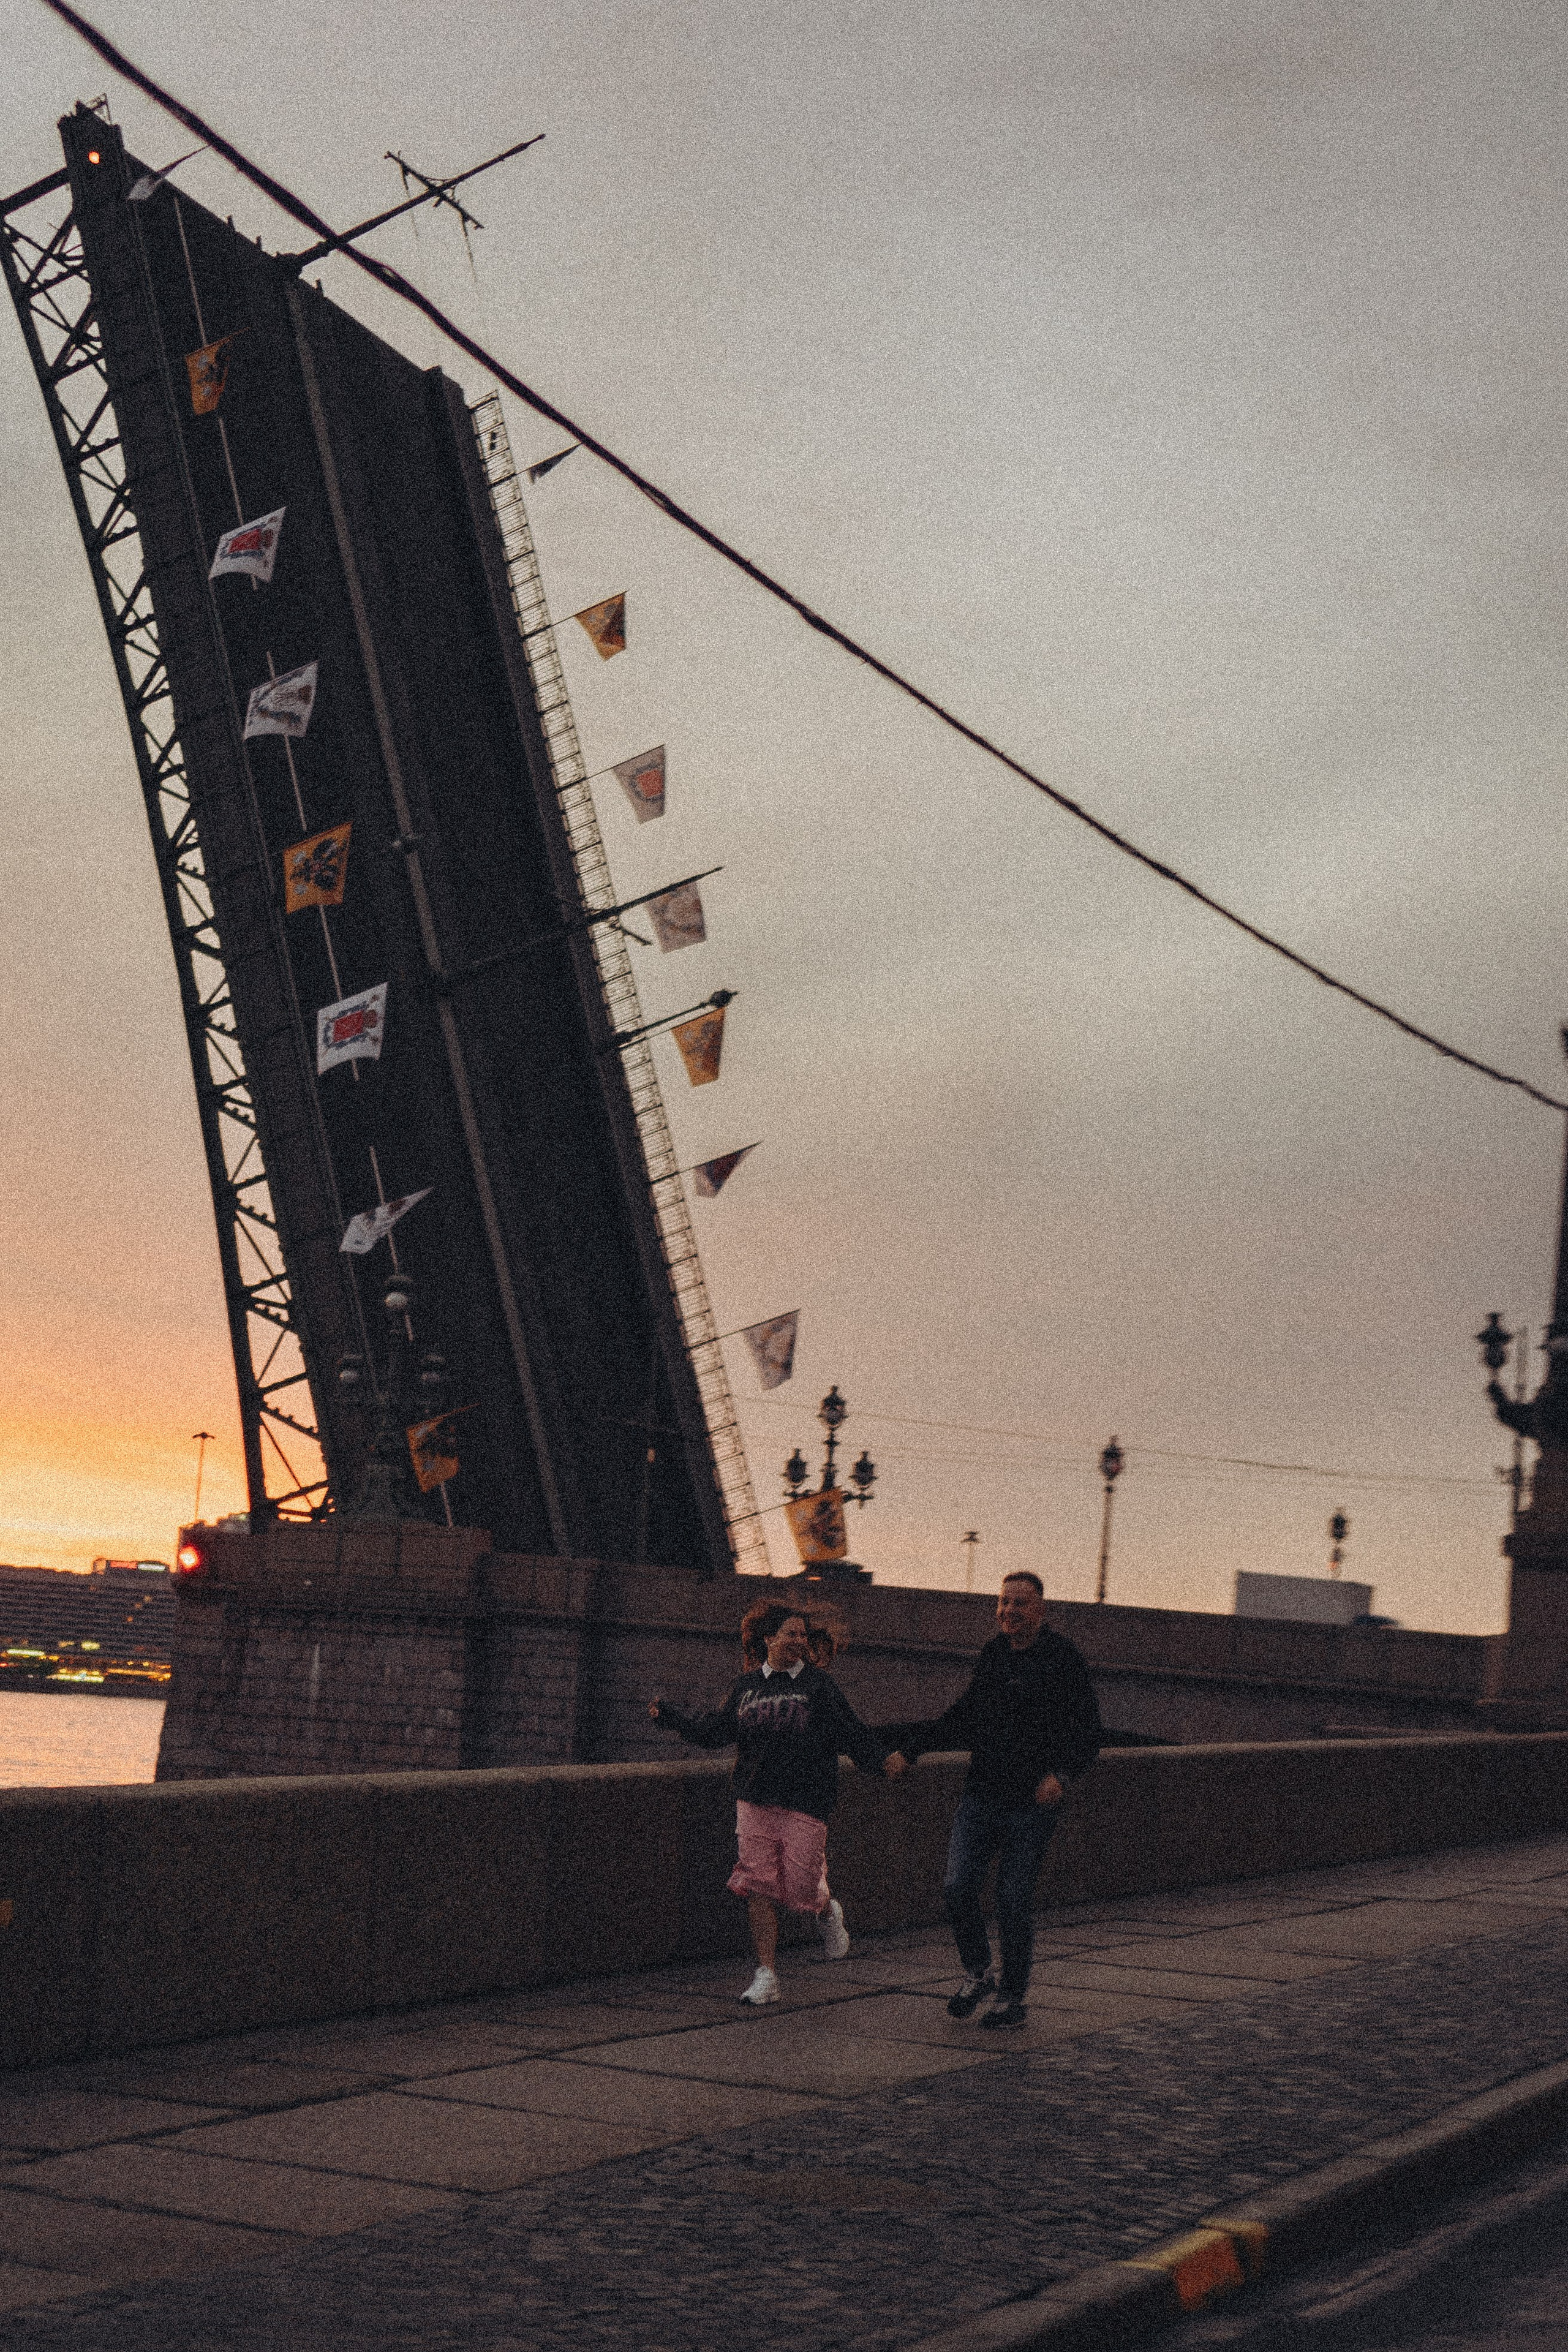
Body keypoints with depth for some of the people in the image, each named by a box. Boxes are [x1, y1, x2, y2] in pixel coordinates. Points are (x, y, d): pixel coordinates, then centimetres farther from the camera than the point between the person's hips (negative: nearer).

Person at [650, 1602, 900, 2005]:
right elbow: (713, 1731, 17)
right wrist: (671, 1716, 8)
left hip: (805, 1804, -3)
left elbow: (852, 1735, -3)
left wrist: (883, 1761, -18)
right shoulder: (746, 1687, 11)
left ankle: (827, 1912, 31)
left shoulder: (819, 1686, 1)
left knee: (801, 1889, -6)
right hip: (755, 1801, 3)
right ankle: (766, 1976, 5)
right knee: (759, 1885, -2)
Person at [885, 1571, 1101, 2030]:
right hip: (981, 1794, 5)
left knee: (1014, 1900, -2)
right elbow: (962, 1720, 23)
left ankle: (1013, 1996, 14)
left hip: (1032, 1803, -4)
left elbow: (1087, 1735, -5)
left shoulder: (1063, 1661, -4)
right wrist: (910, 1745, 17)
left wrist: (1062, 1774, -23)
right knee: (957, 1888, -7)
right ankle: (977, 1973, 15)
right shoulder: (991, 1657, 12)